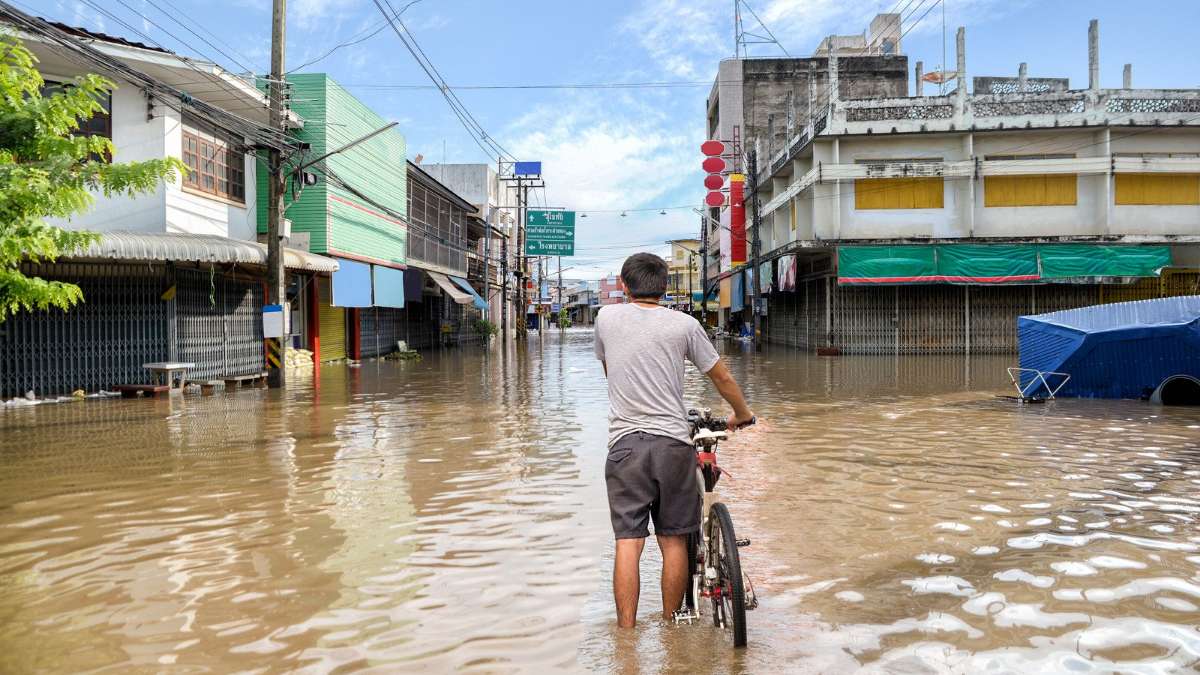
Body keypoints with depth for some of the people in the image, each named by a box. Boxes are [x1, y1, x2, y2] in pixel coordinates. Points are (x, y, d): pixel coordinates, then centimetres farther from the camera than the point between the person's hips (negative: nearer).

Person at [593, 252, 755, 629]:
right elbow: (722, 378, 11)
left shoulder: (606, 318, 6)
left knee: (628, 542, 1)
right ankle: (671, 625, 21)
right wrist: (742, 414, 30)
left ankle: (626, 630, 2)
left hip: (625, 443, 0)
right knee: (673, 541, 10)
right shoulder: (684, 325, 3)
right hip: (673, 442, 0)